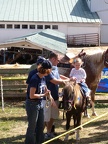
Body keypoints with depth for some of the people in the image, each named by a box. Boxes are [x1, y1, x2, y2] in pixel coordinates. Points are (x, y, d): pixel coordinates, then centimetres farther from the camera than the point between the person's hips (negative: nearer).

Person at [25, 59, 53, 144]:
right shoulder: (35, 79, -23)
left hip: (40, 104, 8)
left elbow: (46, 90, 17)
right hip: (32, 104, -8)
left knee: (41, 126, 17)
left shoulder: (43, 78, 2)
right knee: (32, 127, 3)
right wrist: (44, 95, -15)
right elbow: (32, 96, -25)